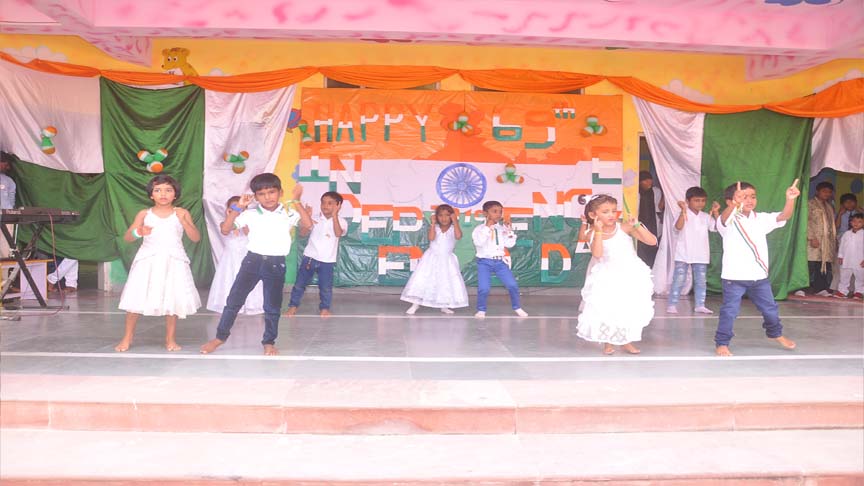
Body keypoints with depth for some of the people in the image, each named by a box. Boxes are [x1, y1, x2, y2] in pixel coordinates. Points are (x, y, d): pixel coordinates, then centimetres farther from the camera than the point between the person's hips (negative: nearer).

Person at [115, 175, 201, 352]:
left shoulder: (181, 213, 4)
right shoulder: (144, 214, 5)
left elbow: (196, 238, -3)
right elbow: (127, 237, 3)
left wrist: (184, 221, -17)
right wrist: (138, 233, -19)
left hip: (173, 262, 0)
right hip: (148, 261, 1)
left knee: (172, 299, 1)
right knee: (136, 299, 0)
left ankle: (170, 338, 17)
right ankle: (127, 337, 19)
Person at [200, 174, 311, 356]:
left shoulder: (288, 214, 0)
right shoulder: (250, 214, 2)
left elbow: (308, 225, -16)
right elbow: (225, 229, 1)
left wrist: (296, 201, -18)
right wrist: (238, 208, -7)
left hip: (276, 263, -1)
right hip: (253, 260, 1)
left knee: (273, 306, 6)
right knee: (234, 299, 5)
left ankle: (269, 342, 22)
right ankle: (220, 336, 21)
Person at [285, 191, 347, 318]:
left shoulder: (341, 222, -4)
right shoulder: (315, 220, 2)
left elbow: (338, 233, -25)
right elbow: (303, 233, -5)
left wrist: (334, 215, -27)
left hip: (327, 261, -2)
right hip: (309, 257, 2)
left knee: (326, 287, 2)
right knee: (299, 283, 8)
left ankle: (324, 307, 22)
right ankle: (293, 305, 23)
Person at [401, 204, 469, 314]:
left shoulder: (453, 228, -2)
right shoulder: (435, 227, -2)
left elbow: (458, 236, -24)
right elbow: (431, 238, -20)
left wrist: (455, 221, -19)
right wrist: (433, 223, -18)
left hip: (447, 260, 1)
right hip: (432, 258, 0)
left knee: (447, 281, 1)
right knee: (422, 279, -4)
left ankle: (444, 306, 15)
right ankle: (416, 303, 4)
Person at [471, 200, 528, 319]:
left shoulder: (502, 229, 6)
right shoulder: (480, 229, -6)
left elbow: (510, 244, 2)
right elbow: (479, 242, -24)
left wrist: (509, 229, -4)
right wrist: (488, 227, -21)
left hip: (499, 261, 4)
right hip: (484, 262, -4)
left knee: (513, 285, -1)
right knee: (483, 288, -15)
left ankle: (517, 308, 20)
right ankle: (481, 310, 10)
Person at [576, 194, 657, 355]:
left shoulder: (625, 228, -13)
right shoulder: (593, 233, -9)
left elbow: (652, 241, -16)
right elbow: (597, 254, -27)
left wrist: (637, 226, -27)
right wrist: (599, 231, -29)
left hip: (631, 276, 0)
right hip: (607, 278, 0)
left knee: (631, 309, 6)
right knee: (606, 310, 0)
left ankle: (627, 342, 23)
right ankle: (608, 343, 18)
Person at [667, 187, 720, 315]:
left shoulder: (706, 217, 7)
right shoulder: (684, 215, -7)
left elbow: (717, 227, -4)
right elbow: (678, 227, -24)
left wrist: (716, 213, -14)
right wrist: (683, 211, -31)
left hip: (701, 255, 5)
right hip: (683, 254, -5)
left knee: (701, 281, 9)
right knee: (679, 280, -3)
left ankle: (700, 305, 17)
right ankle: (672, 305, 2)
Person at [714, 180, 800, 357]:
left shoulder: (761, 219, 7)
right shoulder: (729, 220, -12)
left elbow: (783, 216, -3)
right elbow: (724, 217, -35)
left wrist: (790, 200, -23)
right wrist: (735, 204, -57)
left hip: (759, 276, 6)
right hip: (734, 277, -6)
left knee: (770, 308, 20)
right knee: (730, 311, -5)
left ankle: (776, 333, 46)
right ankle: (721, 343, 6)